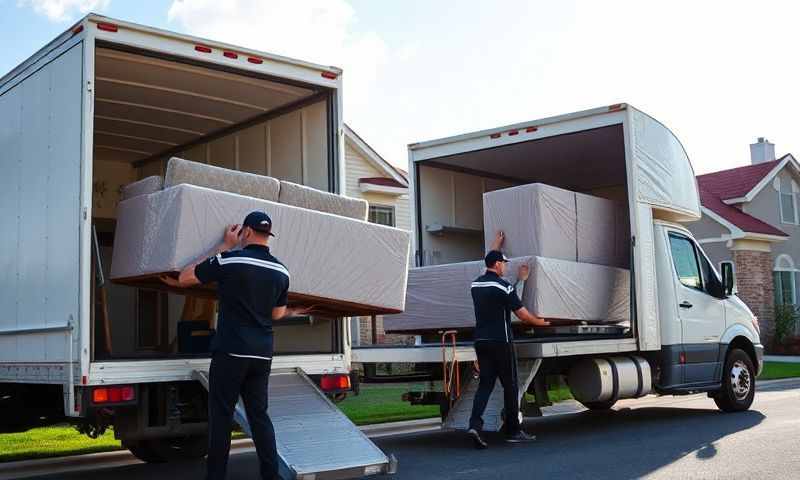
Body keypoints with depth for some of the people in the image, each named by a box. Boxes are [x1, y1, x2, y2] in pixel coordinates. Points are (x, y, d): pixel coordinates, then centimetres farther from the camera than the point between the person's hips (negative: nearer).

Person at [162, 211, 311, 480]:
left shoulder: (229, 260, -9)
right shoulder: (281, 272, 7)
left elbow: (185, 278, 4)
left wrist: (225, 247, 6)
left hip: (231, 352, -5)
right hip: (262, 354, 5)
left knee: (221, 415, 3)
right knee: (259, 414, 11)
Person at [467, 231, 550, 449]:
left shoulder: (476, 284, 9)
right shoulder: (503, 286, -11)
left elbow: (490, 262, 32)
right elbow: (522, 314, -9)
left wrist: (496, 245, 45)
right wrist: (541, 322, 8)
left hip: (481, 341, 6)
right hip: (501, 342, -6)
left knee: (485, 383, 6)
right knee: (510, 385, 6)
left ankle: (475, 423, -13)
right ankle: (513, 431, 13)